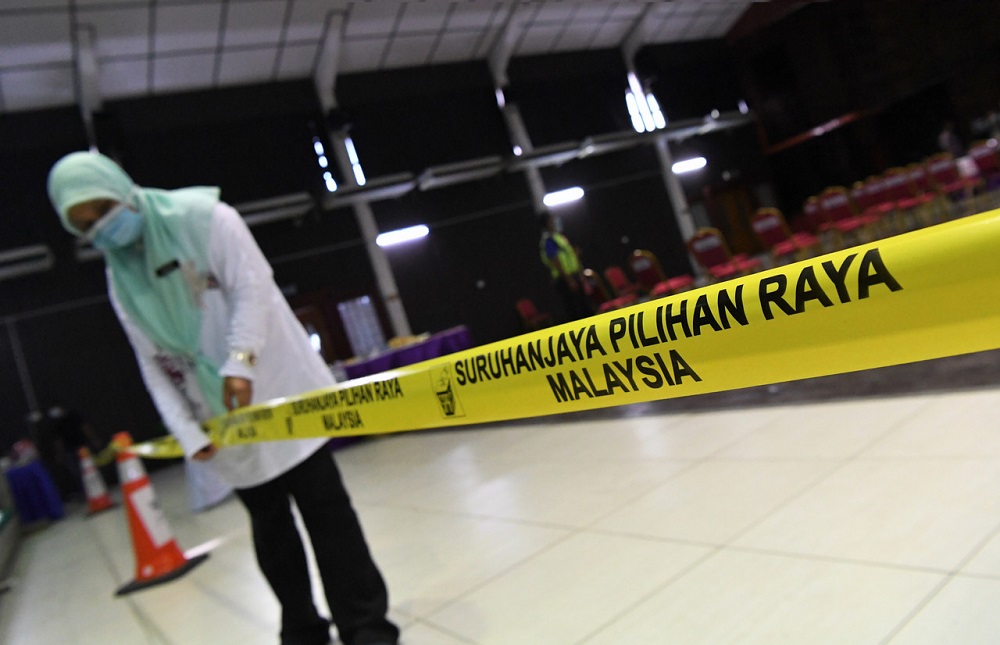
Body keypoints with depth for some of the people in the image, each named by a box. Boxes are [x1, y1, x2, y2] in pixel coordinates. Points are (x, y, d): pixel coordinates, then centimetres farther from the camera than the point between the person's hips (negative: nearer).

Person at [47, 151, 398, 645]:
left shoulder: (202, 217, -5)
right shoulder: (120, 280, 9)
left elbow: (252, 288, -13)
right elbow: (154, 364, 7)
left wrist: (240, 361, -24)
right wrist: (187, 431, -3)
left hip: (281, 395, -5)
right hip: (223, 423, 5)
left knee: (324, 508, -2)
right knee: (270, 526, 12)